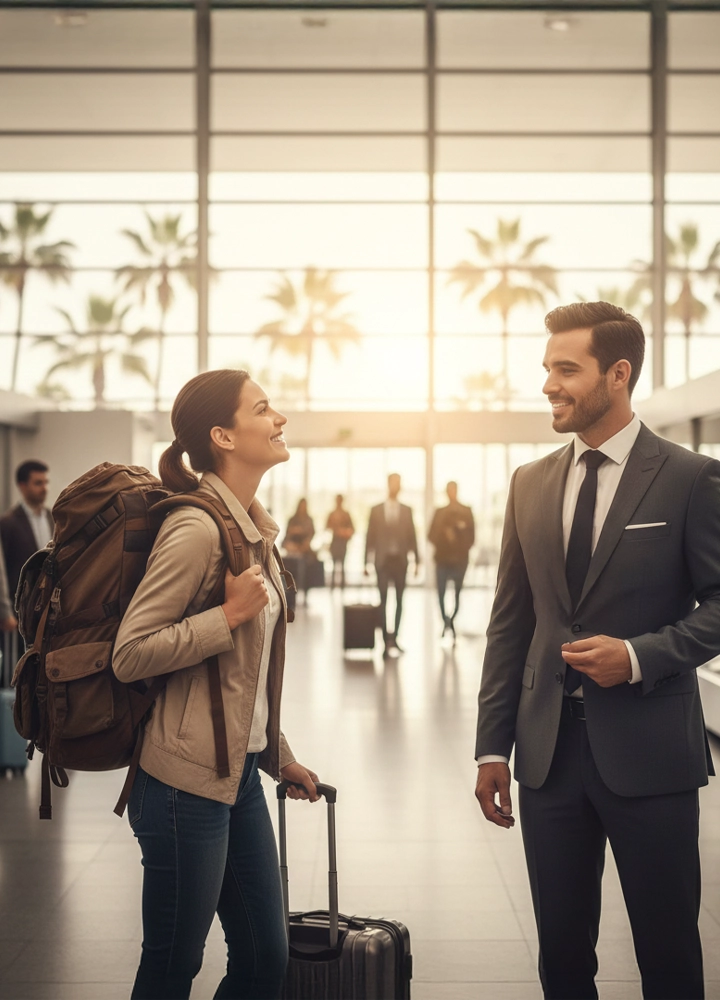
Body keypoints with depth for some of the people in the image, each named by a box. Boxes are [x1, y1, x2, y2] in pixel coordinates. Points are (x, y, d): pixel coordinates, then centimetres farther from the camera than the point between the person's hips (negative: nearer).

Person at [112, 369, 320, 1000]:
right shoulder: (196, 529, -16)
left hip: (241, 773, 9)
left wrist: (279, 756, 21)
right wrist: (230, 615, -19)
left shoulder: (254, 528, 12)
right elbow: (129, 656, -20)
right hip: (186, 781, -9)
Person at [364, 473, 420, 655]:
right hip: (382, 560, -1)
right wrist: (367, 563, 0)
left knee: (399, 600, 3)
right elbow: (370, 537, 4)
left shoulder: (407, 510, 8)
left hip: (400, 560, 1)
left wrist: (417, 561, 2)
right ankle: (386, 638, -1)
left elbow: (412, 537, 6)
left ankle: (394, 638, 8)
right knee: (383, 599, -4)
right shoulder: (376, 510, 6)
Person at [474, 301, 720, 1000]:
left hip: (648, 753, -4)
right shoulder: (531, 484, 9)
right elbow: (510, 621, 10)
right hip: (549, 751, 4)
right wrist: (493, 744, 8)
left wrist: (641, 655, -18)